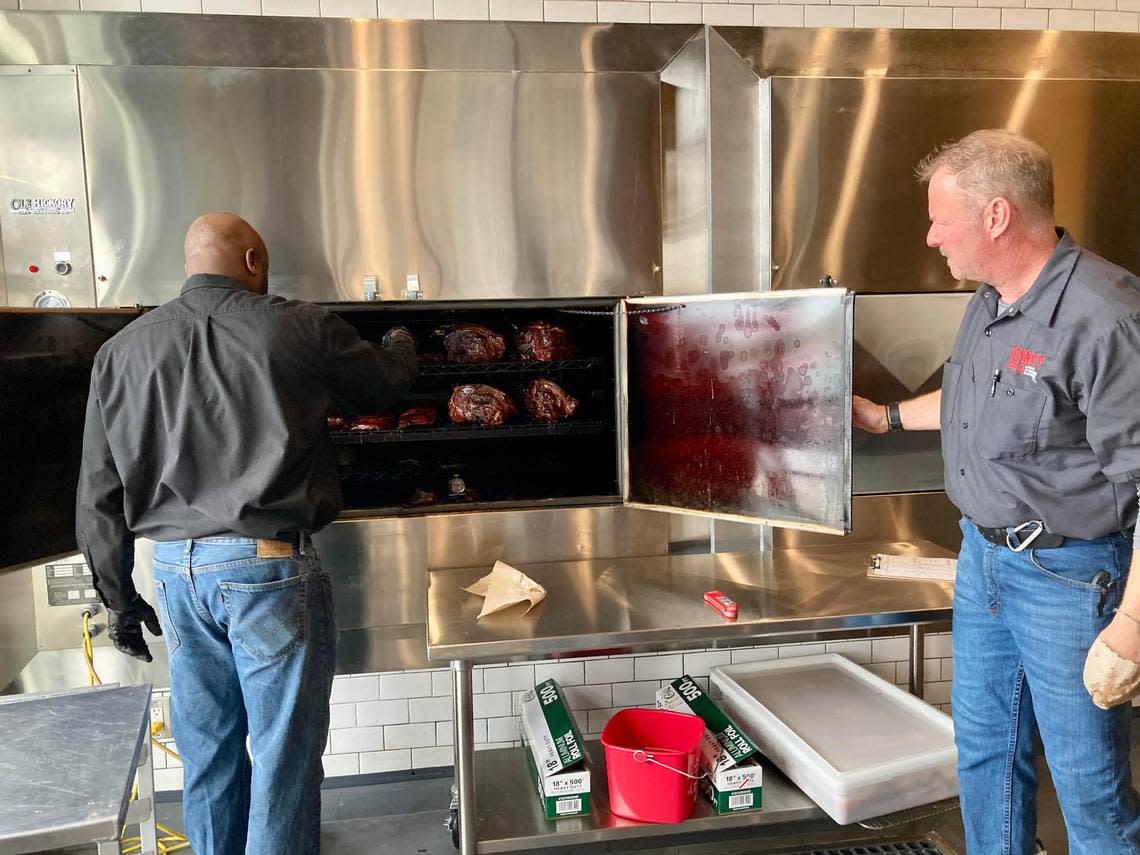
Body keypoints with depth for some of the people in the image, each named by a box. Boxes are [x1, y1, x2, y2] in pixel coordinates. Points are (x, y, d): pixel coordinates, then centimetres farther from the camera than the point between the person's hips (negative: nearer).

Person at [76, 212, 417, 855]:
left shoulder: (122, 350, 6)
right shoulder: (298, 328, -5)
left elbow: (100, 494, 7)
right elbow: (386, 385, 11)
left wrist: (119, 596, 16)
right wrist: (401, 344, 34)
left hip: (174, 568, 5)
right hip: (270, 566, -5)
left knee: (207, 747, 19)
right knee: (284, 752, 7)